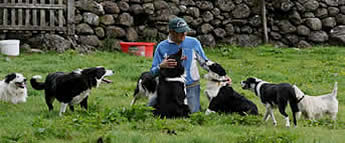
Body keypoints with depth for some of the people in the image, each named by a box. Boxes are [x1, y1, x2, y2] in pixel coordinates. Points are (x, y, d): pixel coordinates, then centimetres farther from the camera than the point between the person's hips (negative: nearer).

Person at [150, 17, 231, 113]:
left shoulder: (193, 43, 1)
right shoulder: (162, 47, -1)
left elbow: (205, 63, 11)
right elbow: (153, 72, -2)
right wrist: (161, 66, -25)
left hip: (191, 87, -1)